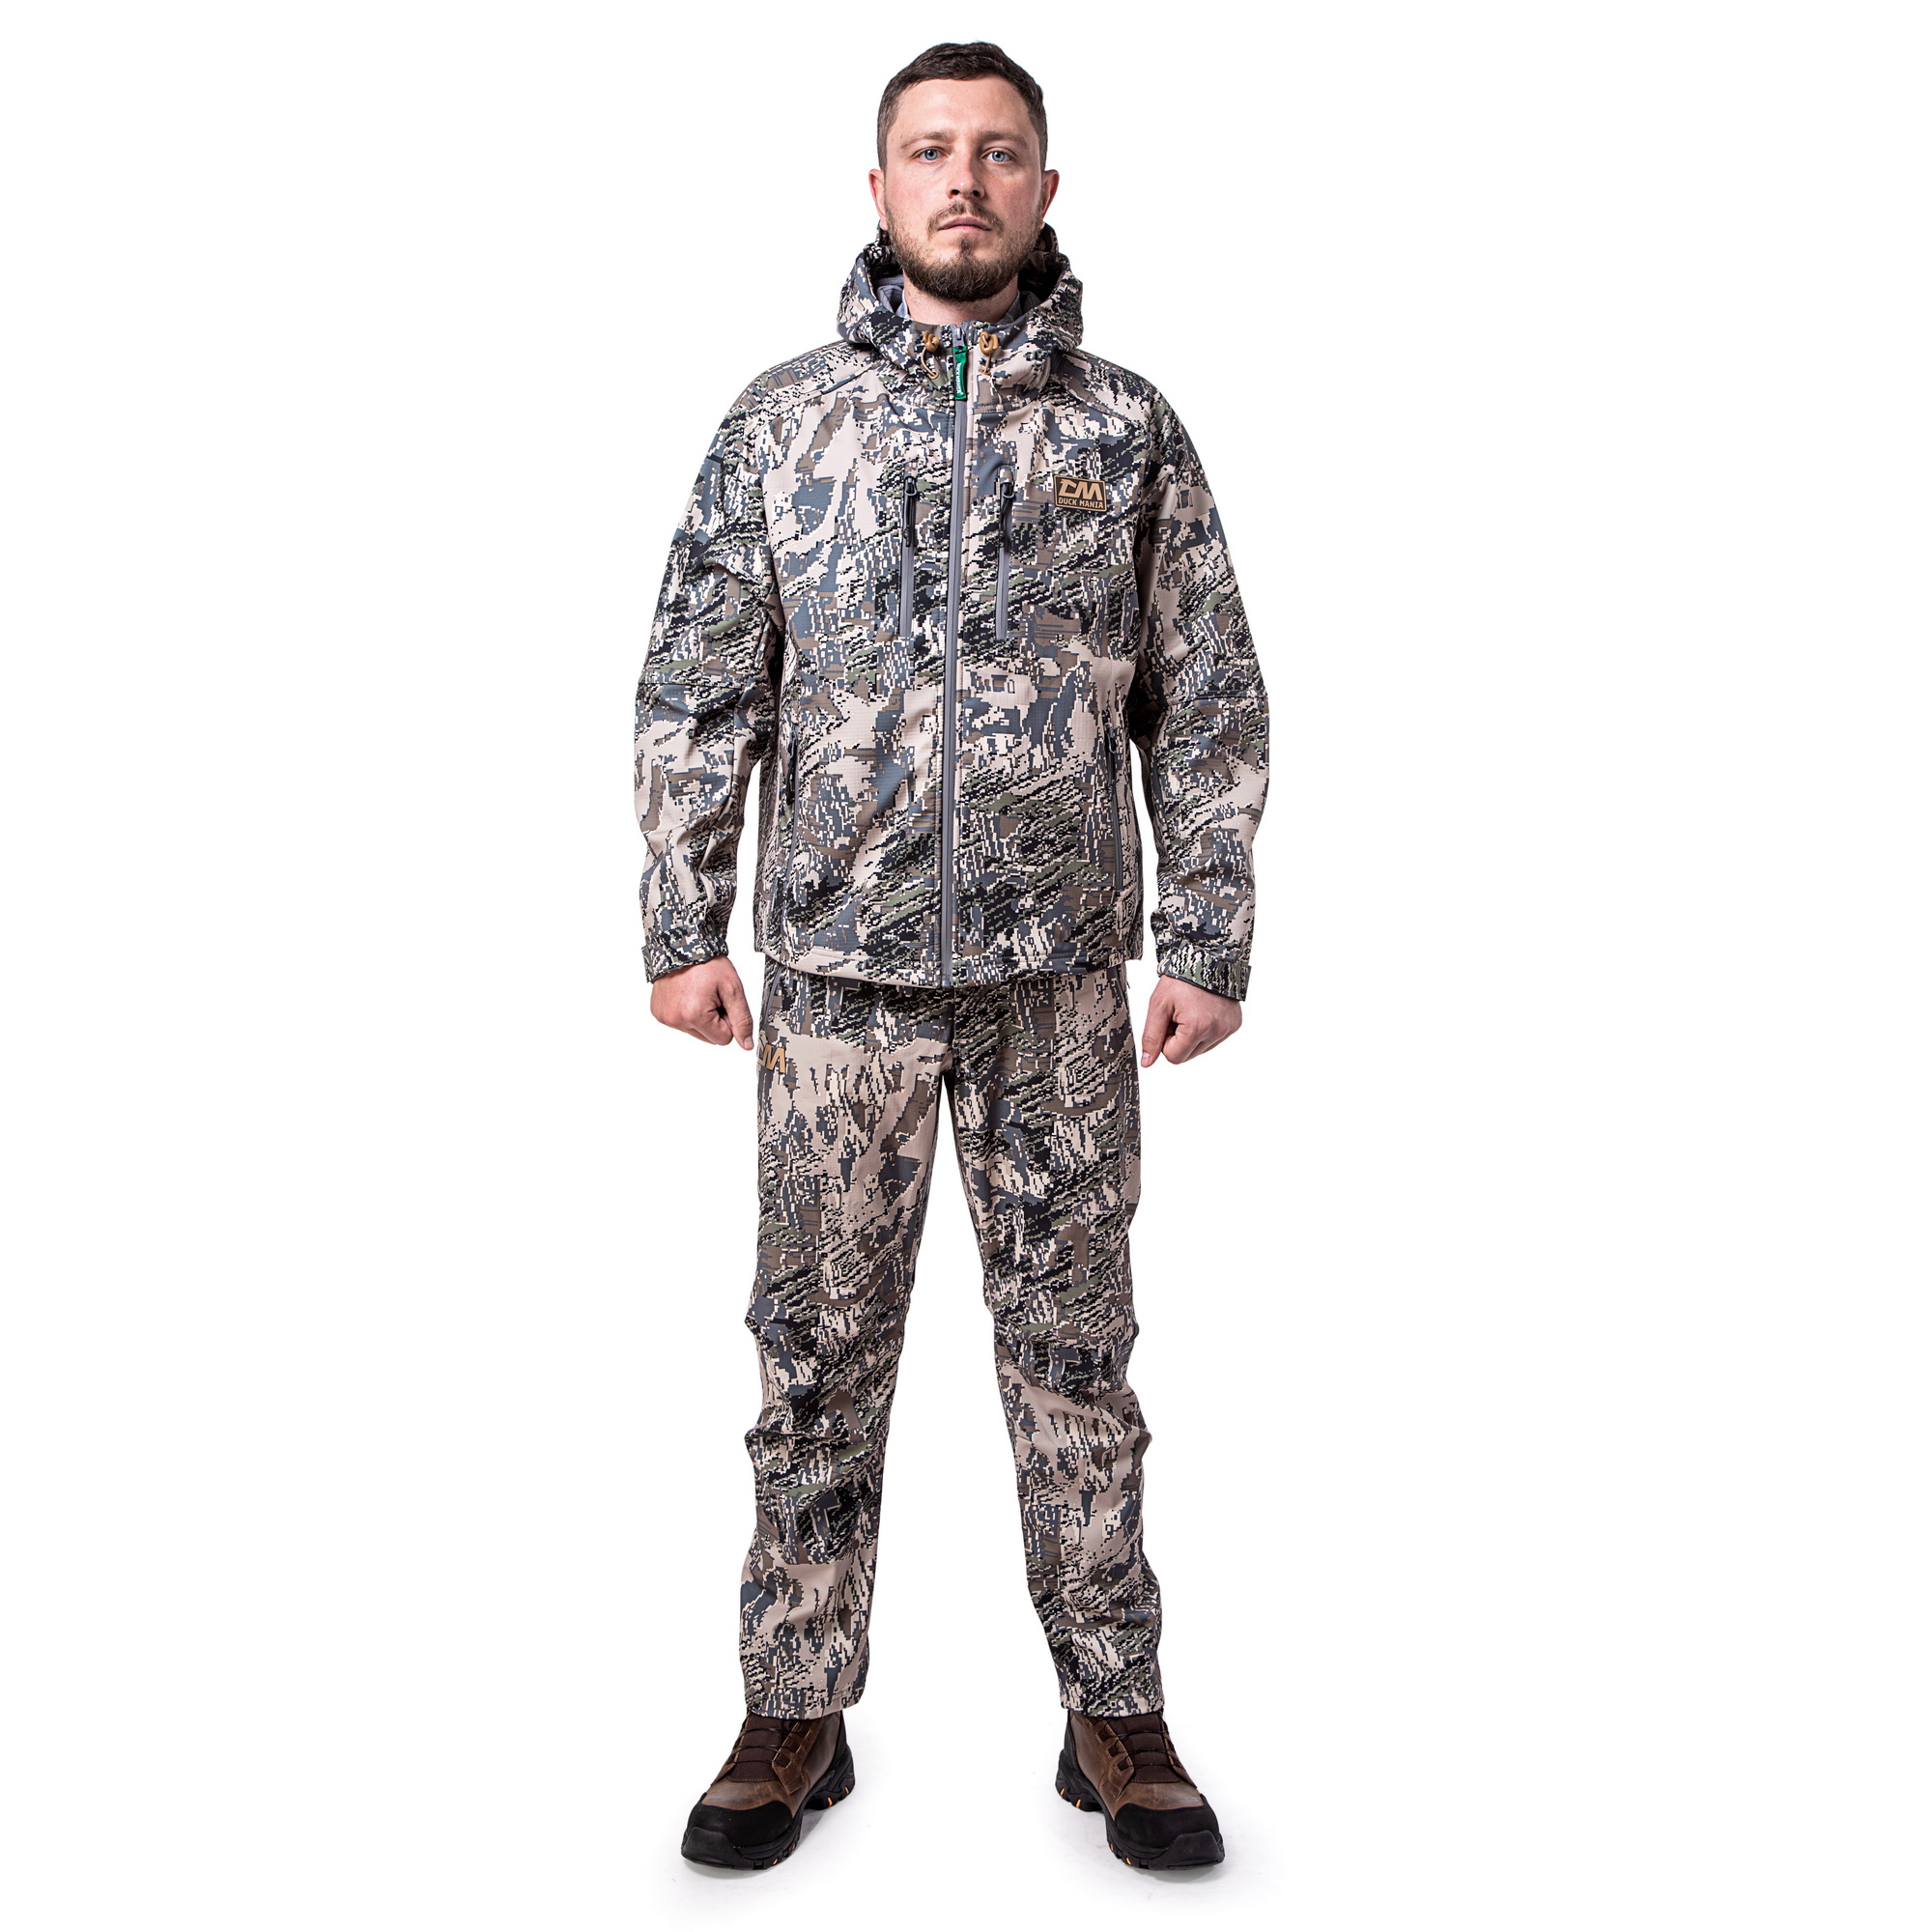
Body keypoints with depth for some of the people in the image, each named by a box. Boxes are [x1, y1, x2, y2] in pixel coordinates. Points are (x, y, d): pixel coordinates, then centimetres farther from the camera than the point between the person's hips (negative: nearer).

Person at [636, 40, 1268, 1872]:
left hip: (1060, 973, 0)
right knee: (819, 1348, 8)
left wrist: (1206, 944, -1)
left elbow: (1208, 702, 5)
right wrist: (682, 931, -1)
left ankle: (1116, 1715, 22)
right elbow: (698, 691, 5)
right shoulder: (781, 419, 6)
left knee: (1074, 1346, 8)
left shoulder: (1128, 427, 6)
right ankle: (795, 1714, 22)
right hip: (836, 966, 1)